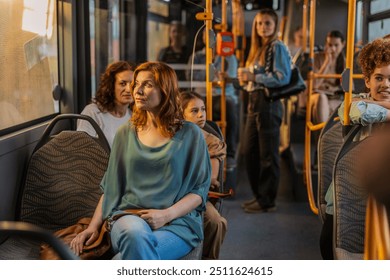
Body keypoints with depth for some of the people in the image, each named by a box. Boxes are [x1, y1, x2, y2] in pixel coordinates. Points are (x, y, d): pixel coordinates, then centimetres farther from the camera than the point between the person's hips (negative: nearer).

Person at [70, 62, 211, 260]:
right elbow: (110, 188, 17)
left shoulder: (190, 135, 6)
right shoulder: (125, 134, 15)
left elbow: (199, 190, 3)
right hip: (128, 216, 2)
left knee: (137, 249, -36)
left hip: (177, 221, -2)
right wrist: (93, 226, 4)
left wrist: (166, 214, -13)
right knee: (136, 234, -36)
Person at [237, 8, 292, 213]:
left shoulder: (277, 47, -6)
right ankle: (258, 195, 23)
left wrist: (254, 77, -17)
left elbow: (283, 77, -18)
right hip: (254, 102, 9)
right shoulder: (258, 48, 18)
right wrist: (245, 77, 3)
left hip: (268, 103, -9)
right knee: (248, 151, 11)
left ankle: (267, 201, 7)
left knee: (267, 154, -2)